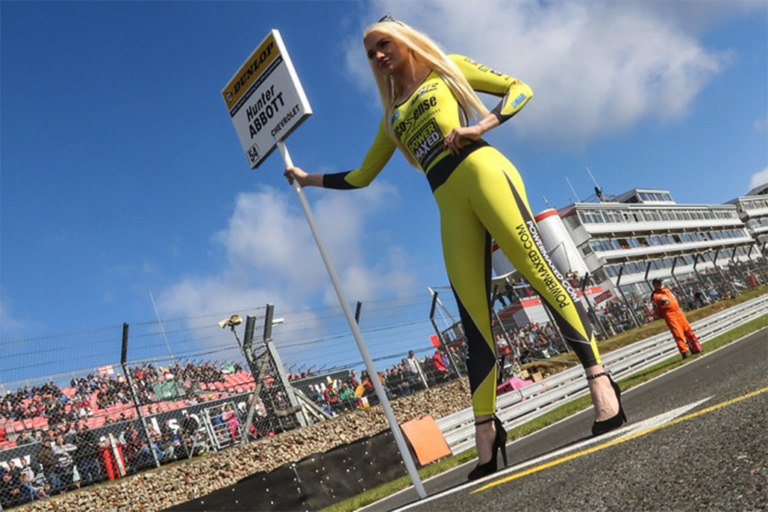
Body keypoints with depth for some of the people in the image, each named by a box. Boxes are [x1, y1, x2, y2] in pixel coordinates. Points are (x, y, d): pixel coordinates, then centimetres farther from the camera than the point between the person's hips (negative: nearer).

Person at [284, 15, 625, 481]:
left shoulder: (447, 68, 19)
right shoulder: (392, 116, 29)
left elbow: (520, 89, 12)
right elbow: (360, 177, 34)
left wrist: (481, 126, -4)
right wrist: (309, 179, 32)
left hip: (480, 171, -3)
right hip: (449, 202, 3)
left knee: (539, 271, -22)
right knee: (476, 324, -5)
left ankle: (601, 384, -22)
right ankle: (486, 443, -6)